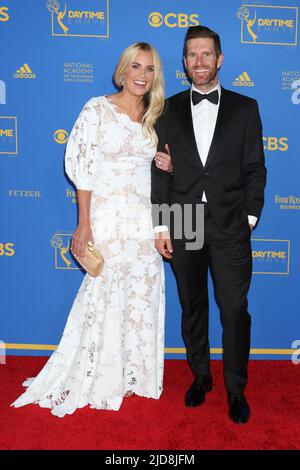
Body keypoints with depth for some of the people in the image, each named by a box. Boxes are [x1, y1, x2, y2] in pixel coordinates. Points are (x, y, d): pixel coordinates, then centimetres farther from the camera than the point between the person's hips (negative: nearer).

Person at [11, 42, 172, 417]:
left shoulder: (153, 117, 11)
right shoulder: (98, 109, -4)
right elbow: (84, 169, -8)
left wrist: (166, 165, -2)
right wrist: (84, 223, -12)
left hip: (145, 218, 5)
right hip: (108, 217, -5)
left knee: (143, 295, 8)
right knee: (106, 294, 2)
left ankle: (132, 372, 28)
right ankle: (102, 378, 24)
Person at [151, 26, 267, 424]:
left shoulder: (245, 108, 7)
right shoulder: (169, 110, 8)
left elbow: (255, 168, 5)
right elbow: (160, 170, 4)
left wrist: (250, 215, -3)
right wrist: (161, 225, -1)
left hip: (230, 228, -1)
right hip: (183, 227, 1)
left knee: (235, 309, 1)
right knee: (192, 308, 12)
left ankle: (236, 390, 20)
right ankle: (200, 377, 31)